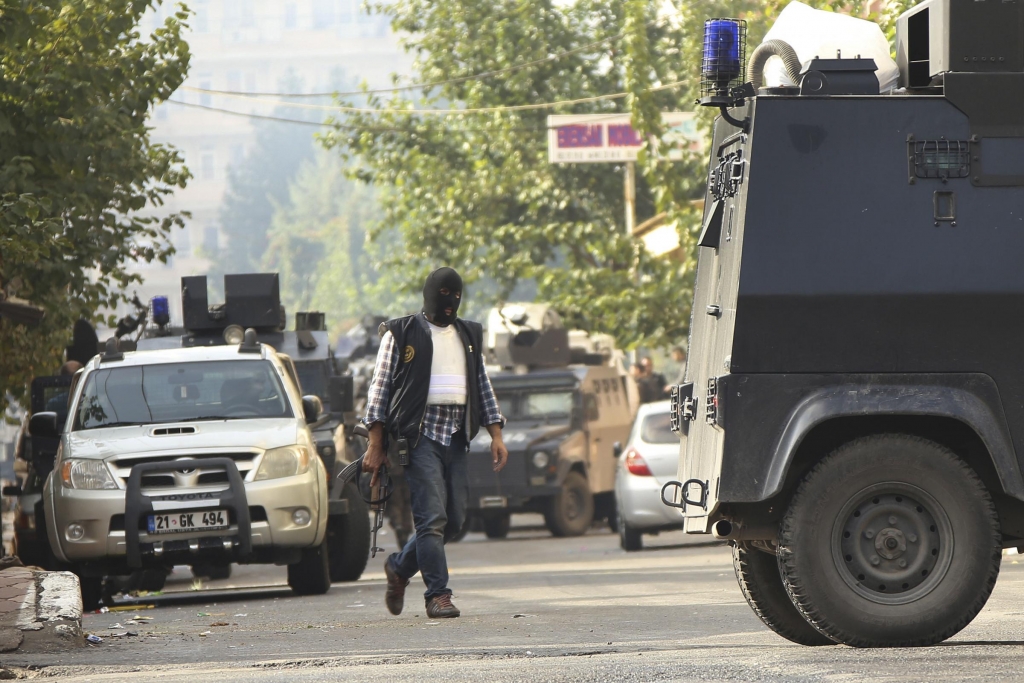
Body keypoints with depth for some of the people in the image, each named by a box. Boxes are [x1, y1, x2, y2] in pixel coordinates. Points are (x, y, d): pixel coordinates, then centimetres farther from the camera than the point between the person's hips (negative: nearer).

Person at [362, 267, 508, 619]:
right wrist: (375, 444, -5)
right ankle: (438, 595, -11)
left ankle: (400, 567, 25)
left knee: (453, 521, 3)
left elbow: (482, 386, 20)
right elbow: (380, 387, 1)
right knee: (432, 518, -13)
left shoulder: (469, 336, 18)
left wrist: (496, 435, 9)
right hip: (420, 435, -5)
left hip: (456, 437, 5)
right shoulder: (401, 333, 3)